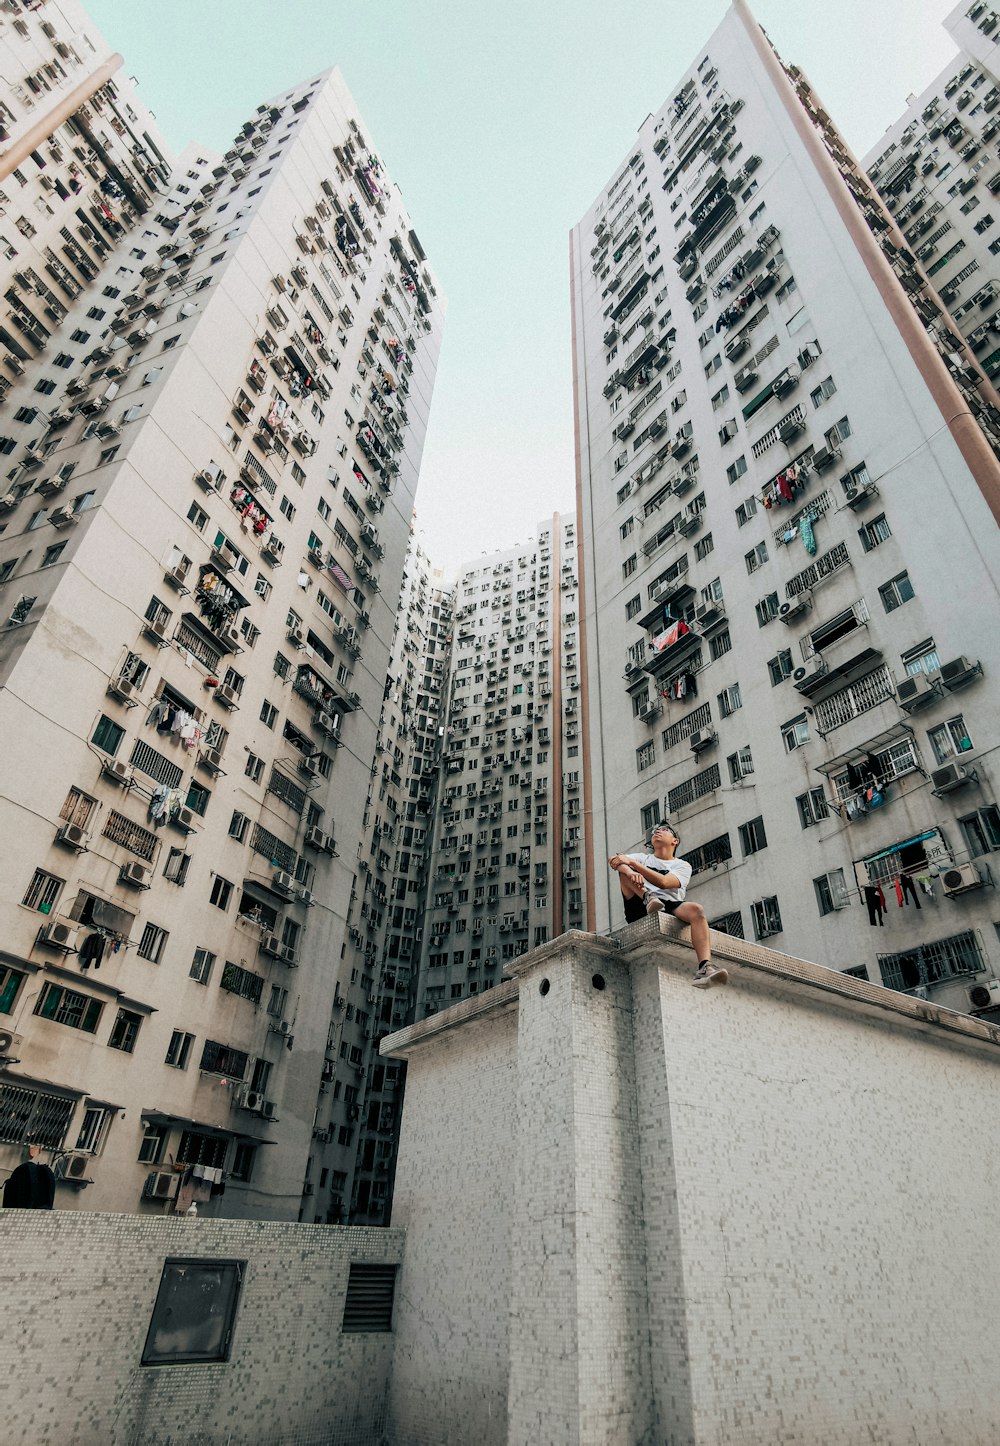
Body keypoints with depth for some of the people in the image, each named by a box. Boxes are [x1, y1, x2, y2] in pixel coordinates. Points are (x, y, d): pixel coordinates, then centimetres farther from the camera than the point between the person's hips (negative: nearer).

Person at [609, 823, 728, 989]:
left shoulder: (682, 865, 16)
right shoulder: (642, 858, 24)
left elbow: (664, 882, -8)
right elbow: (613, 859, 0)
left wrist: (631, 862, -16)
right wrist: (630, 871, -25)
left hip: (670, 908, -1)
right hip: (641, 909, 1)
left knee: (696, 910, -31)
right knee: (624, 866, -10)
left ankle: (704, 968, -45)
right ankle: (648, 898, -34)